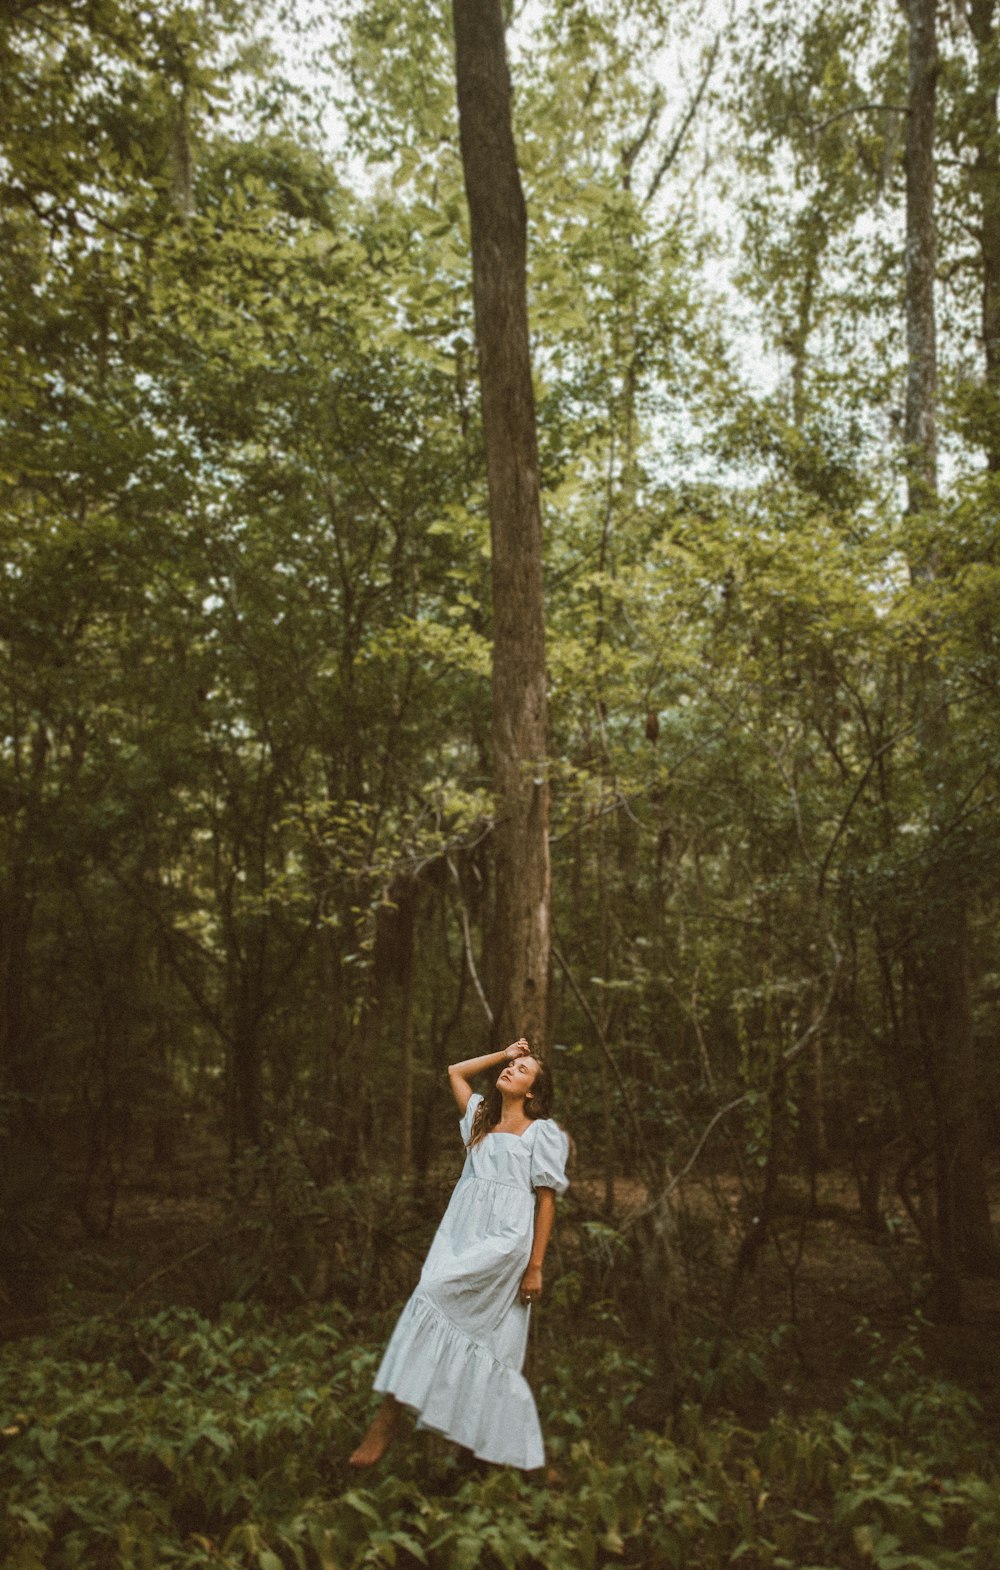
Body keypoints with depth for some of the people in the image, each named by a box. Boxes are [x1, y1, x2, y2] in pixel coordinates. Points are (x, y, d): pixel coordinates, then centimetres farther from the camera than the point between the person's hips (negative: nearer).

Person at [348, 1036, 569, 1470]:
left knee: (430, 1295, -23)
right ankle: (514, 1450, 14)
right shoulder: (481, 1118, 20)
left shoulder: (541, 1132, 3)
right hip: (460, 1235, 6)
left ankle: (388, 1417, -20)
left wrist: (535, 1266, -9)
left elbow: (546, 1201, -3)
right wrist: (503, 1053, 24)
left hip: (505, 1241, -6)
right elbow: (455, 1071, 32)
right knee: (487, 1347, 3)